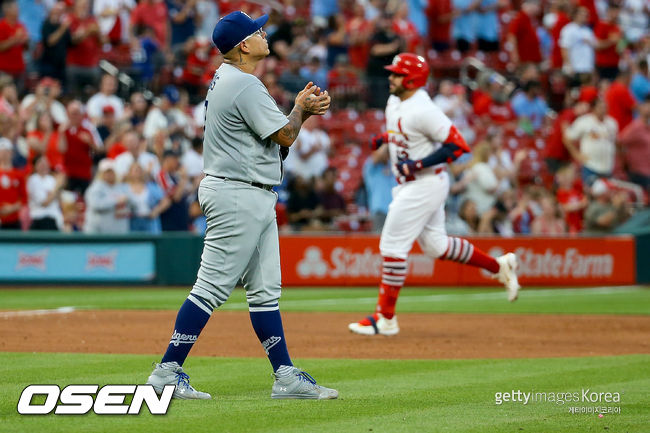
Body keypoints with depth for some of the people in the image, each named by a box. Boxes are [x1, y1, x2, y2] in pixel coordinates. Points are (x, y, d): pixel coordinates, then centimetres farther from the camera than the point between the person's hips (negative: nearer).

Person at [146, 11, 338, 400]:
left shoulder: (226, 80, 15)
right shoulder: (246, 86, -17)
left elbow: (275, 129, 22)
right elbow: (284, 136, -15)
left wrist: (302, 109, 10)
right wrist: (301, 110, 4)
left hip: (255, 199, 11)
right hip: (238, 196, -11)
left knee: (265, 291, 9)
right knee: (213, 287, -9)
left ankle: (286, 377, 10)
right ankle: (167, 372, -6)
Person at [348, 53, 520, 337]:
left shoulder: (422, 110, -22)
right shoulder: (394, 103, 7)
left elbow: (457, 145, -24)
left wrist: (418, 164, -26)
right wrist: (383, 138, 7)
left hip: (426, 184, -10)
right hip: (408, 185, 10)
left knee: (393, 246, -9)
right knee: (435, 245, 17)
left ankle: (385, 319, -2)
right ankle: (499, 266, 28)